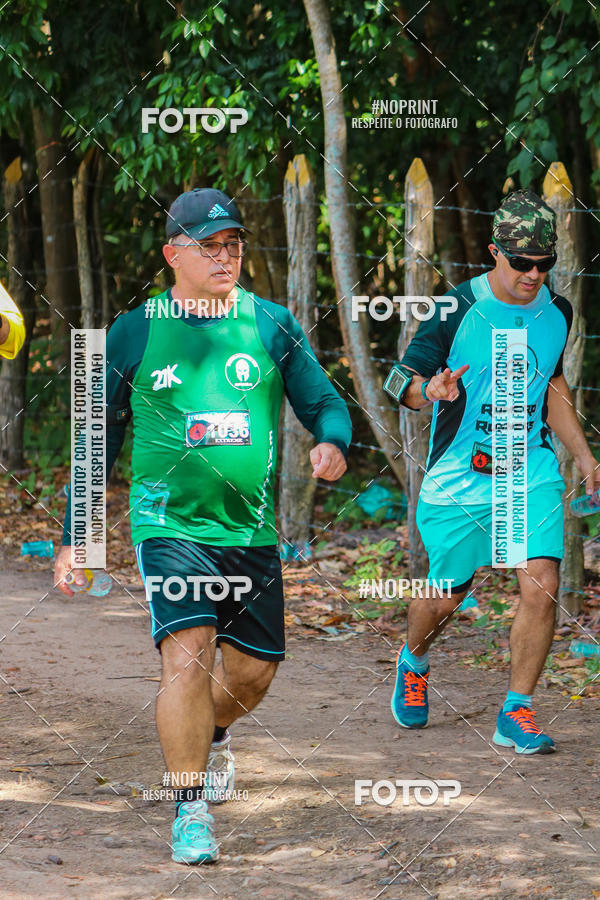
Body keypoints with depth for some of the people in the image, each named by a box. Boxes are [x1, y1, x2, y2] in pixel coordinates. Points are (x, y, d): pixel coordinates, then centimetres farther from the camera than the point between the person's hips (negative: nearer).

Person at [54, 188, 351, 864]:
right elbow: (98, 440, 8)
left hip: (252, 530, 3)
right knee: (188, 655, -20)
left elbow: (325, 404, 9)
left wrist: (332, 442, -16)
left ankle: (212, 735, 45)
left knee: (252, 671, 10)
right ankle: (191, 814, -10)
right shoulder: (134, 334, 1)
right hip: (169, 525, -3)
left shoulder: (272, 326, 5)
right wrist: (73, 539, 7)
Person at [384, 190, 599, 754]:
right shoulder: (456, 310, -11)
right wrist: (429, 390, -32)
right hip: (458, 481, -3)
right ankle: (413, 663, 44)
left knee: (541, 586, -16)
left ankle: (516, 714, -3)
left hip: (532, 476, 3)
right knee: (446, 599, 9)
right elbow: (405, 382, -8)